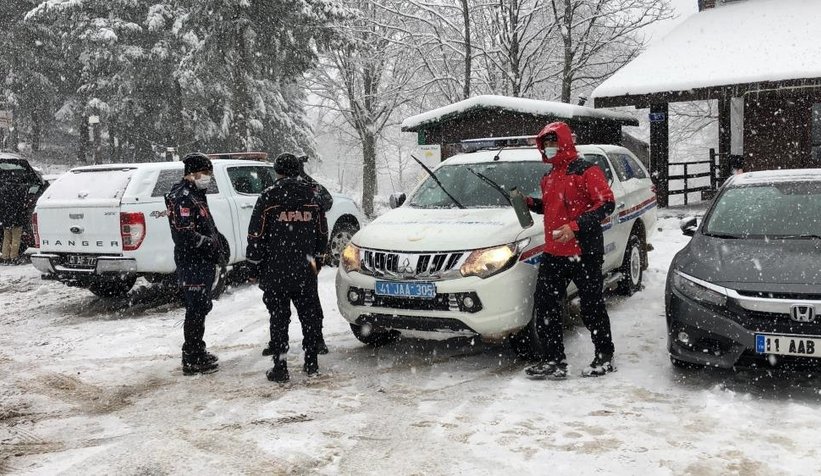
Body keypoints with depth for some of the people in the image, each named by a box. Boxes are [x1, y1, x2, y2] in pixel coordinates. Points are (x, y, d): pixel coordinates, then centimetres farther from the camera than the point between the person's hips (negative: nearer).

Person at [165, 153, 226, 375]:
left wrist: (219, 249, 12)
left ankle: (197, 352, 30)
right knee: (196, 309, -6)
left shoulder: (196, 195, 19)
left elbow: (209, 228, 24)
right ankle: (192, 360, 1)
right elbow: (185, 234, -24)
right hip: (192, 264, -10)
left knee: (201, 307, 18)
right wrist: (213, 245, -20)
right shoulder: (182, 198, -14)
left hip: (203, 263, 10)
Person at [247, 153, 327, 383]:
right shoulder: (311, 197, 6)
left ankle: (280, 368, 4)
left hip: (276, 271, -3)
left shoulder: (268, 197, -6)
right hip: (305, 270, 3)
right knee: (310, 314, 12)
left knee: (279, 317, 3)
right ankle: (311, 363, 19)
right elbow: (321, 234, 14)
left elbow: (256, 236, -6)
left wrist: (255, 265, 4)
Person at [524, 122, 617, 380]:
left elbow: (606, 203, -16)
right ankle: (553, 361, 11)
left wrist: (576, 226, -25)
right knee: (546, 307, 3)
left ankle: (605, 357, 21)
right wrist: (529, 202, 9)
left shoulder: (586, 171, -8)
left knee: (592, 307, 4)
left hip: (584, 252, -7)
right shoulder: (549, 178, 18)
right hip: (553, 253, 8)